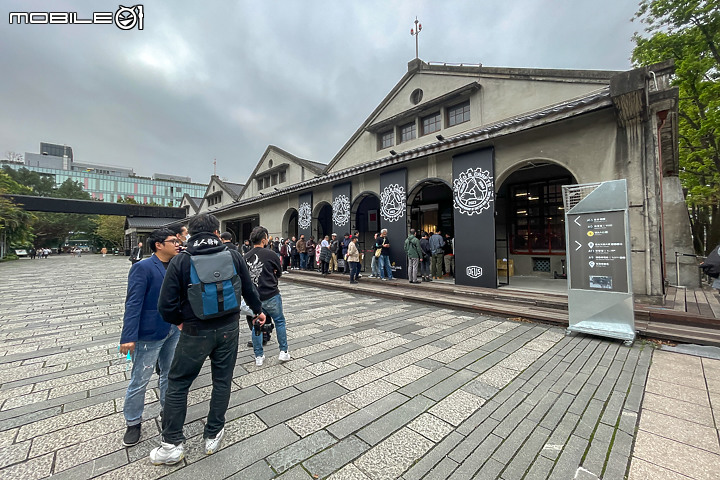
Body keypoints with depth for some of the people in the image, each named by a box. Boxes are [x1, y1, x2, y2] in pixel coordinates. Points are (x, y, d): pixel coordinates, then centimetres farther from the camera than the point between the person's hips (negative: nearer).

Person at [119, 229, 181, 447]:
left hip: (173, 331, 6)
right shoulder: (142, 268, -16)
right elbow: (133, 303, -19)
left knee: (169, 373, 20)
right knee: (140, 381, 9)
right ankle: (133, 423, 31)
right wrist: (128, 337, -21)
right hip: (149, 334, -6)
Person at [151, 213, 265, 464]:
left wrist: (179, 321, 10)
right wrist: (258, 311, 20)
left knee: (177, 383, 19)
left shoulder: (180, 260, -11)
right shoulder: (233, 256, -7)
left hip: (195, 331, -1)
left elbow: (166, 305, -11)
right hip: (228, 329, 2)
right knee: (222, 380, 18)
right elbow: (249, 290, 2)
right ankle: (213, 435, 33)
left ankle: (172, 444, 30)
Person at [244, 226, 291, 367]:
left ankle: (259, 356, 24)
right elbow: (279, 273, 3)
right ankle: (283, 352, 18)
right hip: (271, 296, -4)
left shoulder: (246, 257, 0)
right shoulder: (271, 255, -12)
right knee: (279, 321, 13)